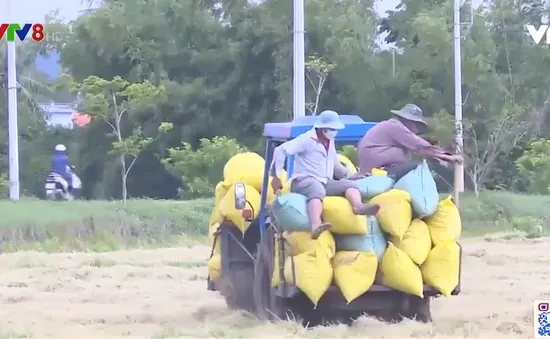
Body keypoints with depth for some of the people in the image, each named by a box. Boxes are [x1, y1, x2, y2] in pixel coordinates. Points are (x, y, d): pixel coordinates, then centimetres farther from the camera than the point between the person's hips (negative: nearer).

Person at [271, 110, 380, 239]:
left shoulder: (330, 141, 22)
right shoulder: (307, 139, -5)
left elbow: (334, 164, 38)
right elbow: (281, 150, -14)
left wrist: (348, 176, 29)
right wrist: (276, 177, -15)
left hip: (325, 183, 8)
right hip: (304, 181, -8)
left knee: (349, 184, -14)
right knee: (317, 189, -42)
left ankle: (358, 206, -51)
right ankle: (316, 226, -70)